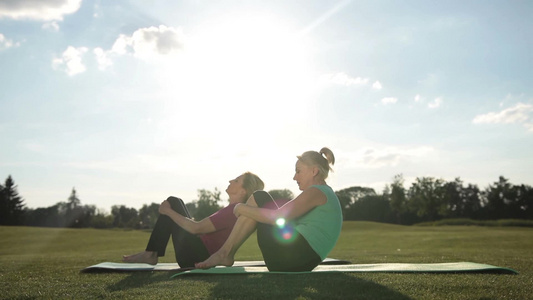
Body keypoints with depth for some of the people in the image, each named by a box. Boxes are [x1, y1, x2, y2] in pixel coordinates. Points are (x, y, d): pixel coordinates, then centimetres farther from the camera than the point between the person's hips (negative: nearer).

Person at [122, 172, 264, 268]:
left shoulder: (234, 210, -21)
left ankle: (151, 255, -1)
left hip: (194, 257, -9)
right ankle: (151, 253, 9)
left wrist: (168, 211, -11)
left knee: (172, 203, -3)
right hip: (201, 254, 10)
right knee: (174, 202, 12)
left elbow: (195, 228, -24)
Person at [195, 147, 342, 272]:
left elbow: (277, 217, -19)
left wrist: (242, 209, -6)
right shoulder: (324, 194, 23)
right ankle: (225, 254, 6)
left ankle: (224, 254, -2)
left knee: (259, 198, -1)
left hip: (293, 257, -10)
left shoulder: (316, 192, -9)